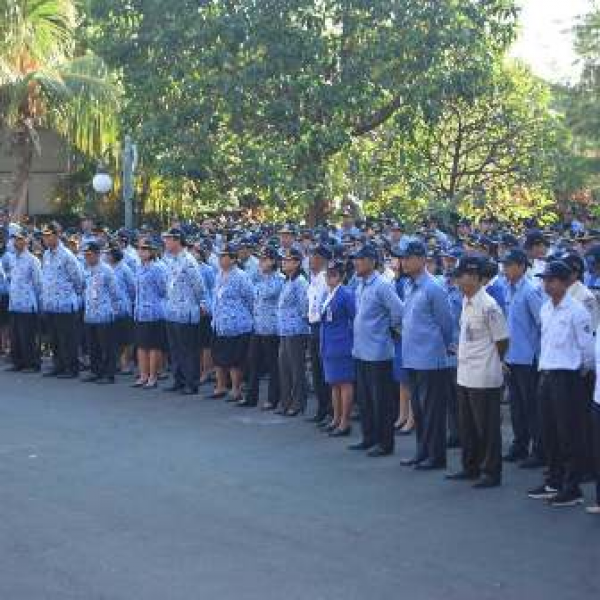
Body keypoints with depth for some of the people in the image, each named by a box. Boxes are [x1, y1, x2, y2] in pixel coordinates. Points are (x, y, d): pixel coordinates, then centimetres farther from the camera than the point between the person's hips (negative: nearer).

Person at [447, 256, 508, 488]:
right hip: (464, 374, 9)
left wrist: (489, 362, 0)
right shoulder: (466, 302, 8)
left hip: (484, 378, -9)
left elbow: (502, 341, -12)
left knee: (487, 426, 1)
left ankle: (492, 473, 10)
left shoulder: (488, 306, -18)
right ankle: (471, 468, 29)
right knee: (466, 425, 17)